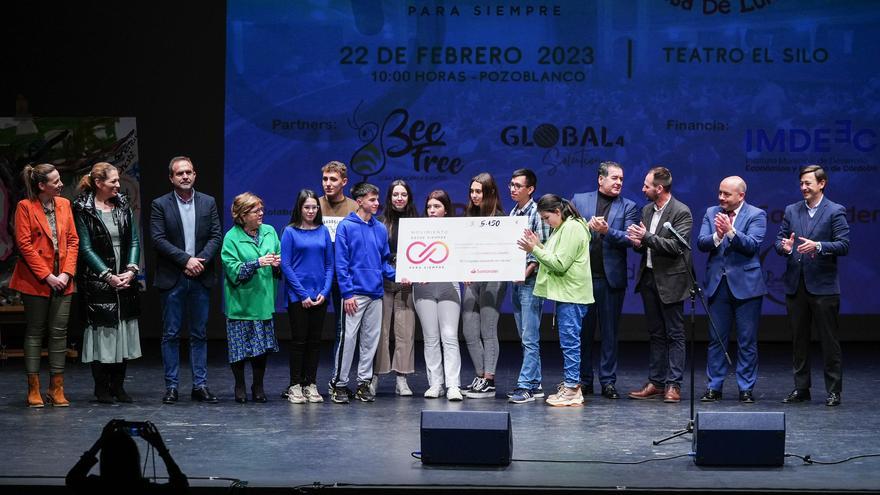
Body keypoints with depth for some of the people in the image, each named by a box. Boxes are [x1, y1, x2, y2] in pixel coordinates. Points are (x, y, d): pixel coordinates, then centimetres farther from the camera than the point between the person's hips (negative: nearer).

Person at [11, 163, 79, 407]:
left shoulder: (64, 204, 9)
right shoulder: (25, 207, -6)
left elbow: (73, 240, 8)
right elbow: (24, 244, -10)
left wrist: (67, 272, -4)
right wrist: (47, 276, -13)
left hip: (62, 280, 4)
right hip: (36, 280, -4)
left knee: (59, 332, 3)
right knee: (34, 332, 2)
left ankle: (57, 389, 8)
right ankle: (34, 389, 6)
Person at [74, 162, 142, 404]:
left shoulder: (123, 205, 10)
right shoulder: (84, 209, -5)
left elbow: (134, 241, 9)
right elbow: (85, 247, -8)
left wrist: (131, 270, -5)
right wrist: (108, 276, -13)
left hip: (125, 279, 5)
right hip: (97, 281, -5)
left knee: (124, 330, 3)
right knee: (101, 330, -4)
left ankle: (118, 386, 11)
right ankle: (102, 387, 4)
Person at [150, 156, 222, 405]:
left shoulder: (208, 203, 9)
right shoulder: (160, 205, 1)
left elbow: (216, 236, 4)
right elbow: (159, 239, -8)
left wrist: (201, 260, -12)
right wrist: (186, 259, -14)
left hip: (200, 279, 2)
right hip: (172, 280, -2)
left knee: (199, 334, 6)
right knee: (171, 335, 1)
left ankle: (200, 385, 10)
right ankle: (171, 386, 5)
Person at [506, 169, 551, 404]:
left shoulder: (537, 213, -9)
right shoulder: (513, 212, 15)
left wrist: (527, 271, -20)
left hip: (530, 281, -8)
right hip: (516, 281, 8)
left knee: (530, 338, -8)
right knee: (526, 338, 11)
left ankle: (525, 386, -9)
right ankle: (535, 385, 16)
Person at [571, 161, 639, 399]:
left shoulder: (628, 207, 6)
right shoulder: (579, 200, 9)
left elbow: (629, 239, -6)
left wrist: (607, 231, -21)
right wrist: (587, 226, -14)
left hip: (611, 278, -1)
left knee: (610, 333, 3)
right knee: (583, 330, 6)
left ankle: (608, 381, 9)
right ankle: (584, 380, 14)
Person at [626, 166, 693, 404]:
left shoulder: (682, 212, -11)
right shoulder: (647, 210, 12)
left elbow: (677, 246, -20)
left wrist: (647, 237, -22)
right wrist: (637, 243, -4)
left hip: (670, 281, -7)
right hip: (649, 277, 7)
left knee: (674, 334, -2)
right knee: (656, 334, 12)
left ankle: (673, 385, -1)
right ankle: (656, 382, 16)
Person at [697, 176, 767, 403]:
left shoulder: (756, 215, -3)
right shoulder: (711, 213, 8)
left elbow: (752, 245, -16)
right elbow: (701, 243, -2)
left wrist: (730, 231, -29)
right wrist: (717, 236, -22)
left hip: (746, 285, -3)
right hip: (717, 284, 3)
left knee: (747, 341, 2)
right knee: (716, 339, 7)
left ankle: (746, 389, 9)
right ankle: (714, 387, 13)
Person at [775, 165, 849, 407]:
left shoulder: (835, 212, -2)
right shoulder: (791, 210, 12)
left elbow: (844, 245, -9)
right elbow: (779, 239, 10)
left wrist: (818, 246, -23)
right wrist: (784, 247, -13)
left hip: (823, 285, -5)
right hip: (795, 285, 5)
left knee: (829, 341, -1)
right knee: (798, 340, 9)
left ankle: (833, 391, 5)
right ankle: (801, 388, 17)